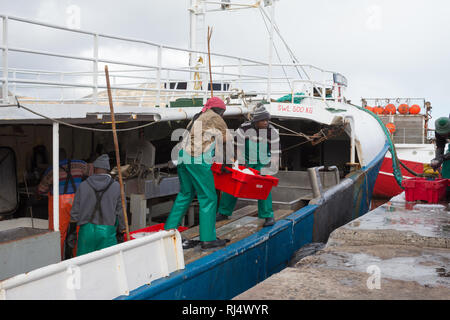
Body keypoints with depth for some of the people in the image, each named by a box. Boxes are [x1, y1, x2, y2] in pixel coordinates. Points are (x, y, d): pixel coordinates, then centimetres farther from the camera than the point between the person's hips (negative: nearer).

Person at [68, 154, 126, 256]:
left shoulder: (83, 185, 4)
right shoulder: (116, 186, 0)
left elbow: (75, 212, 4)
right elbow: (120, 212, 1)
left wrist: (71, 233, 11)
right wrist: (122, 232, 11)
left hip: (86, 230, 2)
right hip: (107, 232, -1)